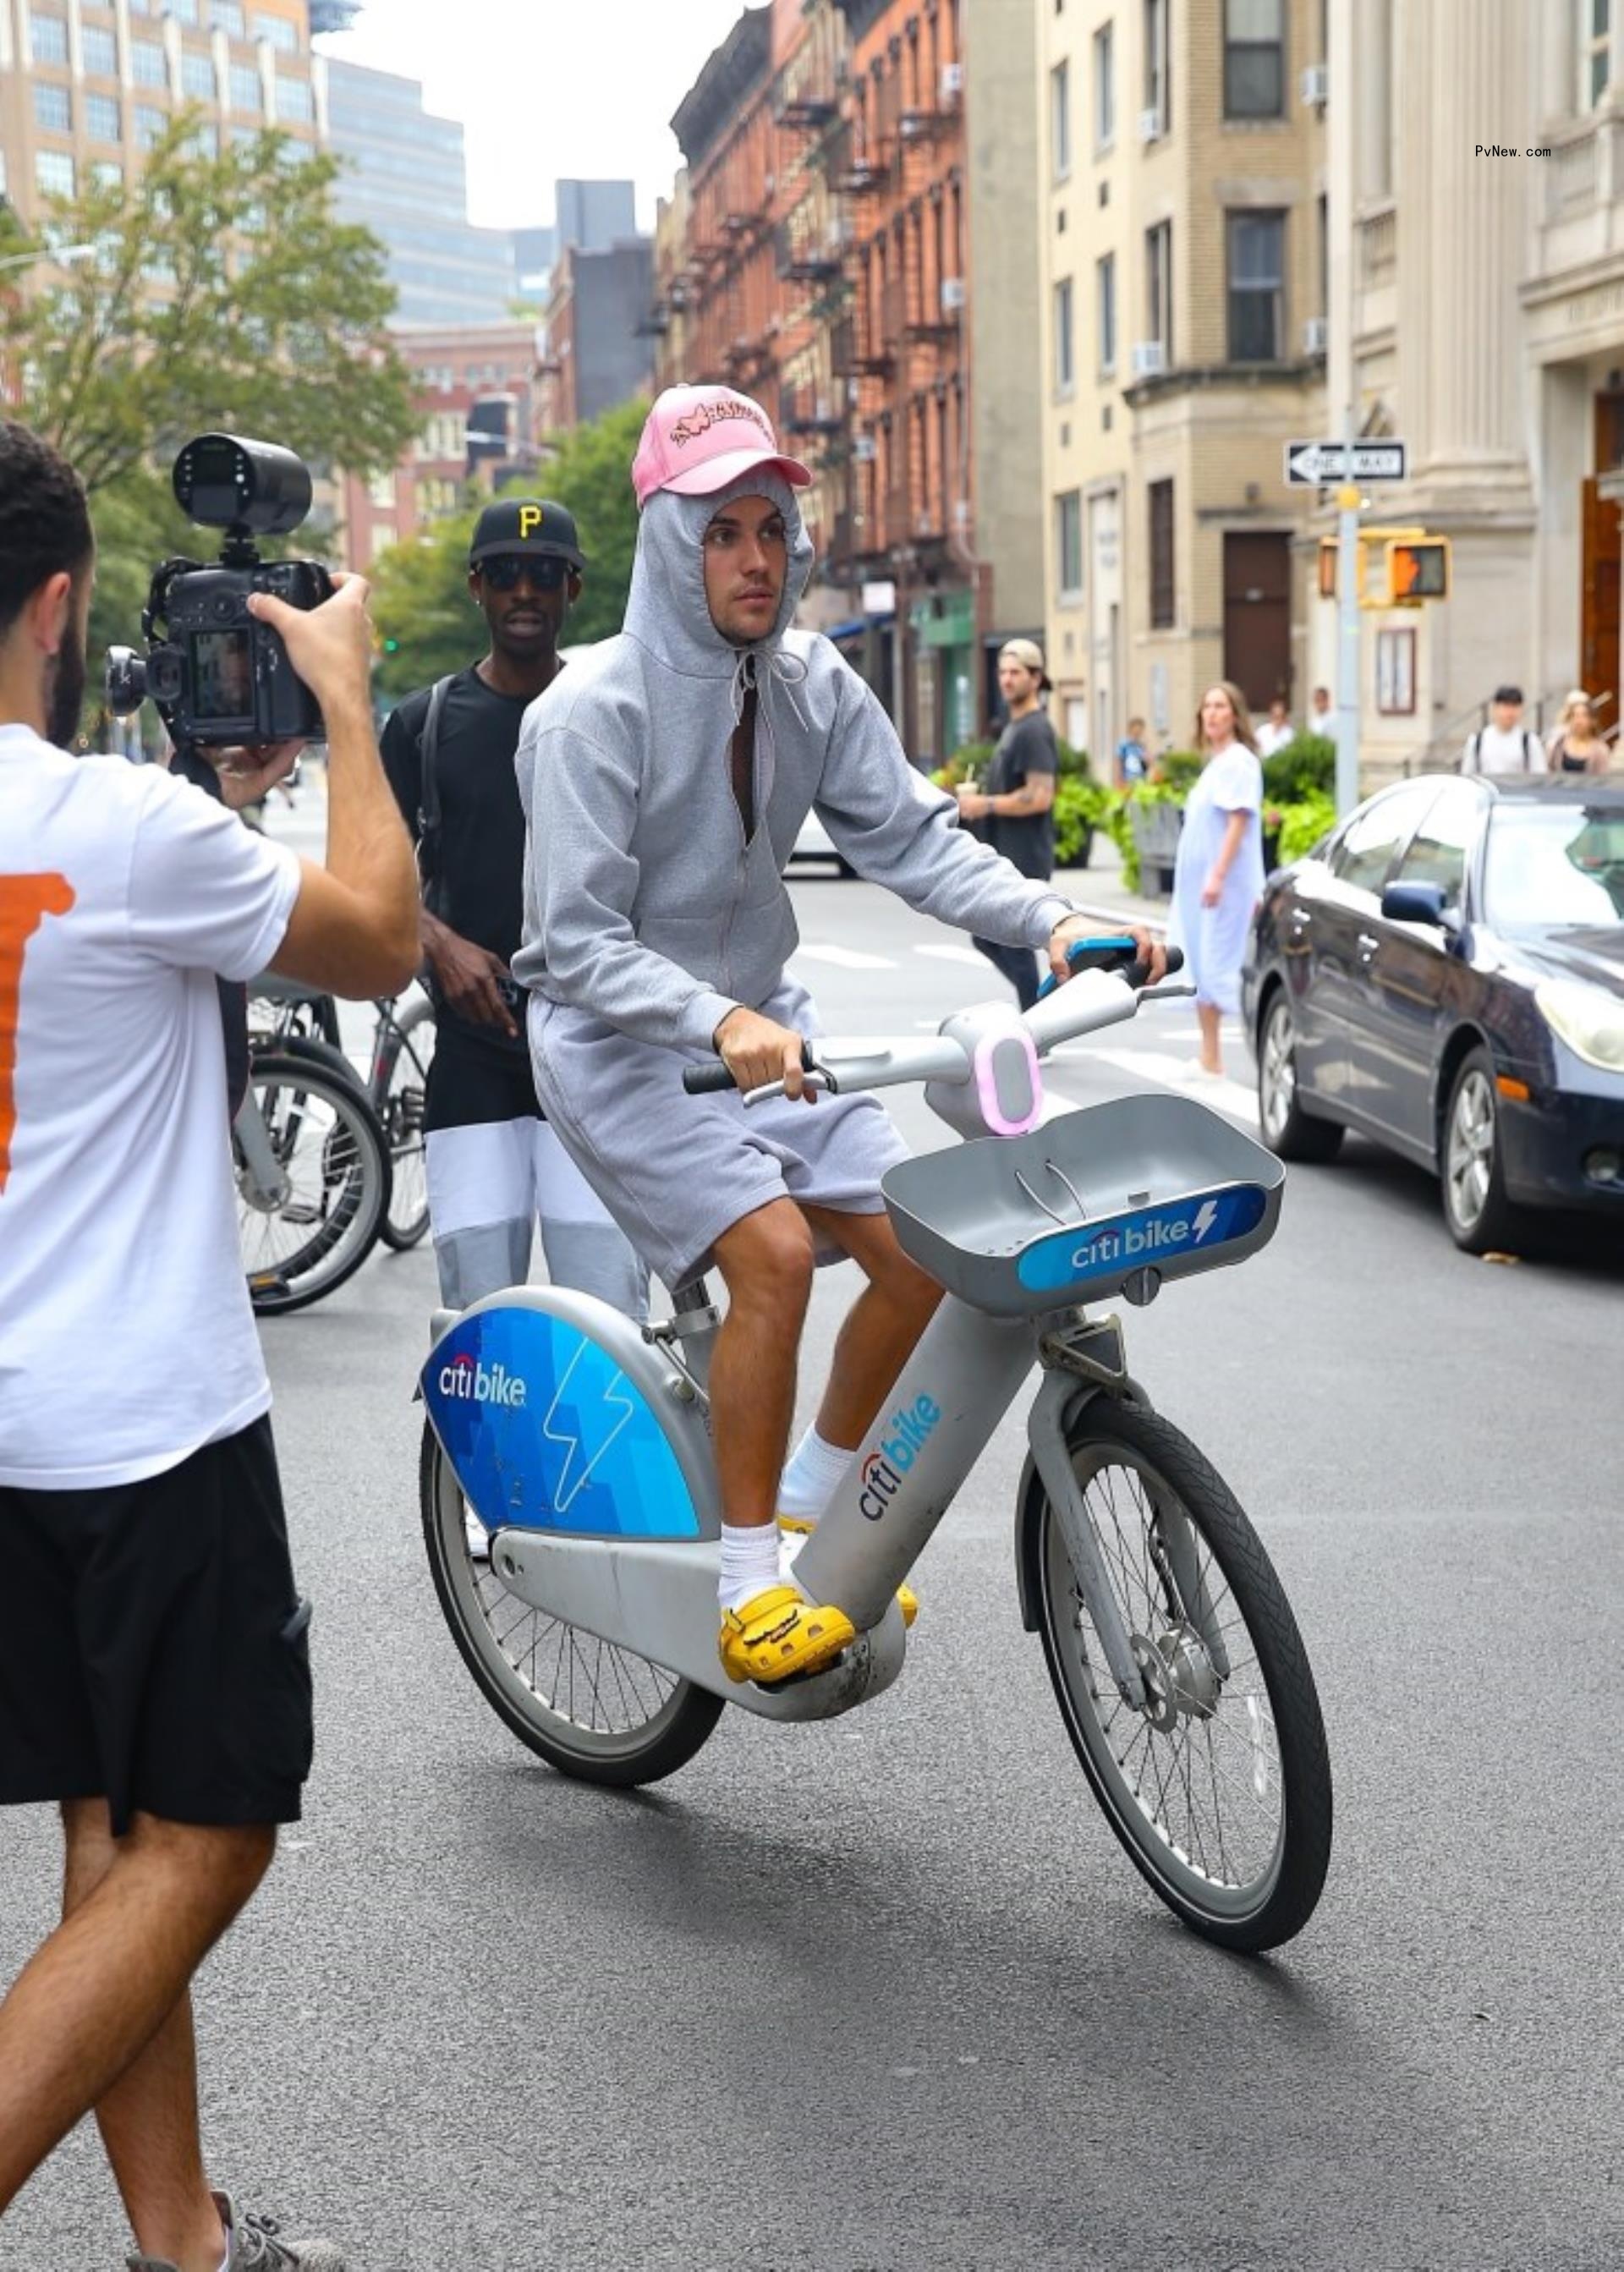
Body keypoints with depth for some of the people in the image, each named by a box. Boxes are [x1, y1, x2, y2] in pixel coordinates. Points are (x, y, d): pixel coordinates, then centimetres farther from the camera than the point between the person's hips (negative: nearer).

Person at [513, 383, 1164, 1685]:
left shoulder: (812, 687, -1)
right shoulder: (594, 711, -19)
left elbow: (912, 836, -4)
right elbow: (577, 942, -24)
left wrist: (1048, 918, -21)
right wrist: (718, 1023, -39)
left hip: (764, 1021, 7)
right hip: (621, 1047, -6)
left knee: (919, 1249, -3)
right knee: (774, 1249, -25)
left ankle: (810, 1507, 19)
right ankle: (748, 1592, -14)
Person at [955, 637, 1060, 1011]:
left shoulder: (1034, 731, -15)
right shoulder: (1014, 727, 16)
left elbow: (1039, 797, -23)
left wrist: (986, 805, -17)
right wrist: (977, 797, 10)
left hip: (1024, 860, -10)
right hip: (1005, 858, 10)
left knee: (1016, 946, -5)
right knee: (987, 938, 15)